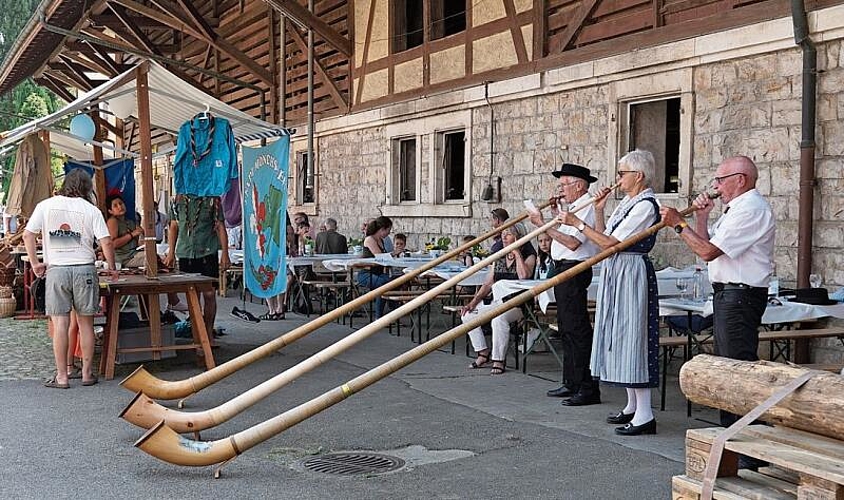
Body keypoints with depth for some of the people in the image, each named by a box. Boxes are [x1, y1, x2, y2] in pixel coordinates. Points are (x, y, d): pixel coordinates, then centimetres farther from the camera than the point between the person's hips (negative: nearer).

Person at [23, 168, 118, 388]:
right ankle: (87, 373, 13)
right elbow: (106, 242, -4)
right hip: (84, 269, 0)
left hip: (56, 270, 0)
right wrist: (112, 268, 8)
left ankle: (61, 376, 4)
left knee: (60, 324, 1)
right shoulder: (91, 210, 2)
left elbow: (28, 234, 0)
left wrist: (35, 263, 8)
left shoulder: (45, 205, 6)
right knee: (86, 323, 7)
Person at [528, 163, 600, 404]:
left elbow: (572, 242, -23)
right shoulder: (575, 207, 18)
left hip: (574, 271, -11)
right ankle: (571, 383, 24)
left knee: (577, 329, -11)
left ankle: (588, 388, -9)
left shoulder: (587, 206, -14)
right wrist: (556, 213, 15)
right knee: (567, 329, 15)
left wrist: (543, 225, -19)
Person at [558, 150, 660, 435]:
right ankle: (632, 406, 22)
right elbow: (604, 239, 14)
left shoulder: (645, 205, -15)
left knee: (632, 336, -9)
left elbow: (609, 243, -18)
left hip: (631, 274, -10)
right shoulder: (627, 202, 15)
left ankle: (644, 415, -5)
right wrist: (599, 211, 6)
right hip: (614, 273, 10)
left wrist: (578, 223, -13)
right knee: (620, 337, 13)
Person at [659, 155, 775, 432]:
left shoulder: (751, 209, -16)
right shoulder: (735, 209, 19)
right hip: (727, 295, 11)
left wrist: (679, 223, -11)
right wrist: (701, 217, 6)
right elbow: (705, 243, 17)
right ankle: (729, 429, 26)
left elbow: (708, 251, -21)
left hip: (740, 296, -11)